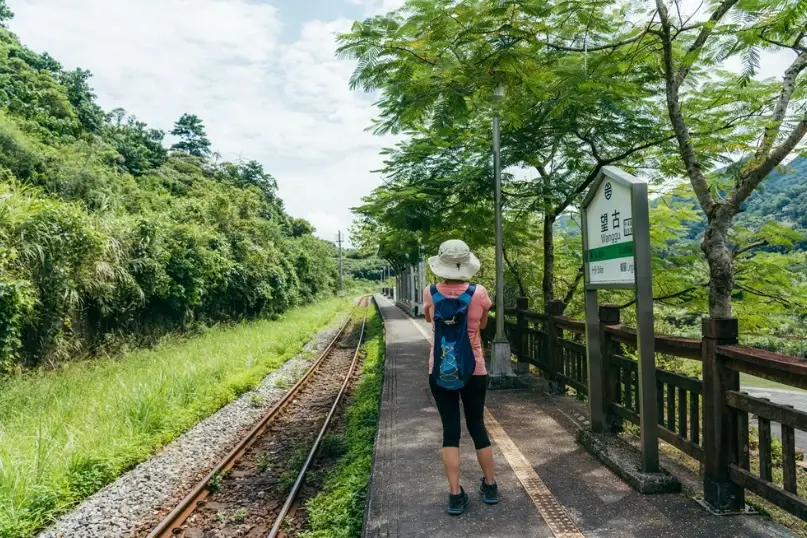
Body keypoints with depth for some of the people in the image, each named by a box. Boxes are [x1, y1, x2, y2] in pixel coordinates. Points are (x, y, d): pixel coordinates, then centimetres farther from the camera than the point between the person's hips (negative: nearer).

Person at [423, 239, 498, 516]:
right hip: (474, 370, 0)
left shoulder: (430, 293, -9)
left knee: (450, 430, 7)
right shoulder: (479, 293, -11)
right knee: (477, 426, 16)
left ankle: (456, 495, 10)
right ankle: (490, 486, 30)